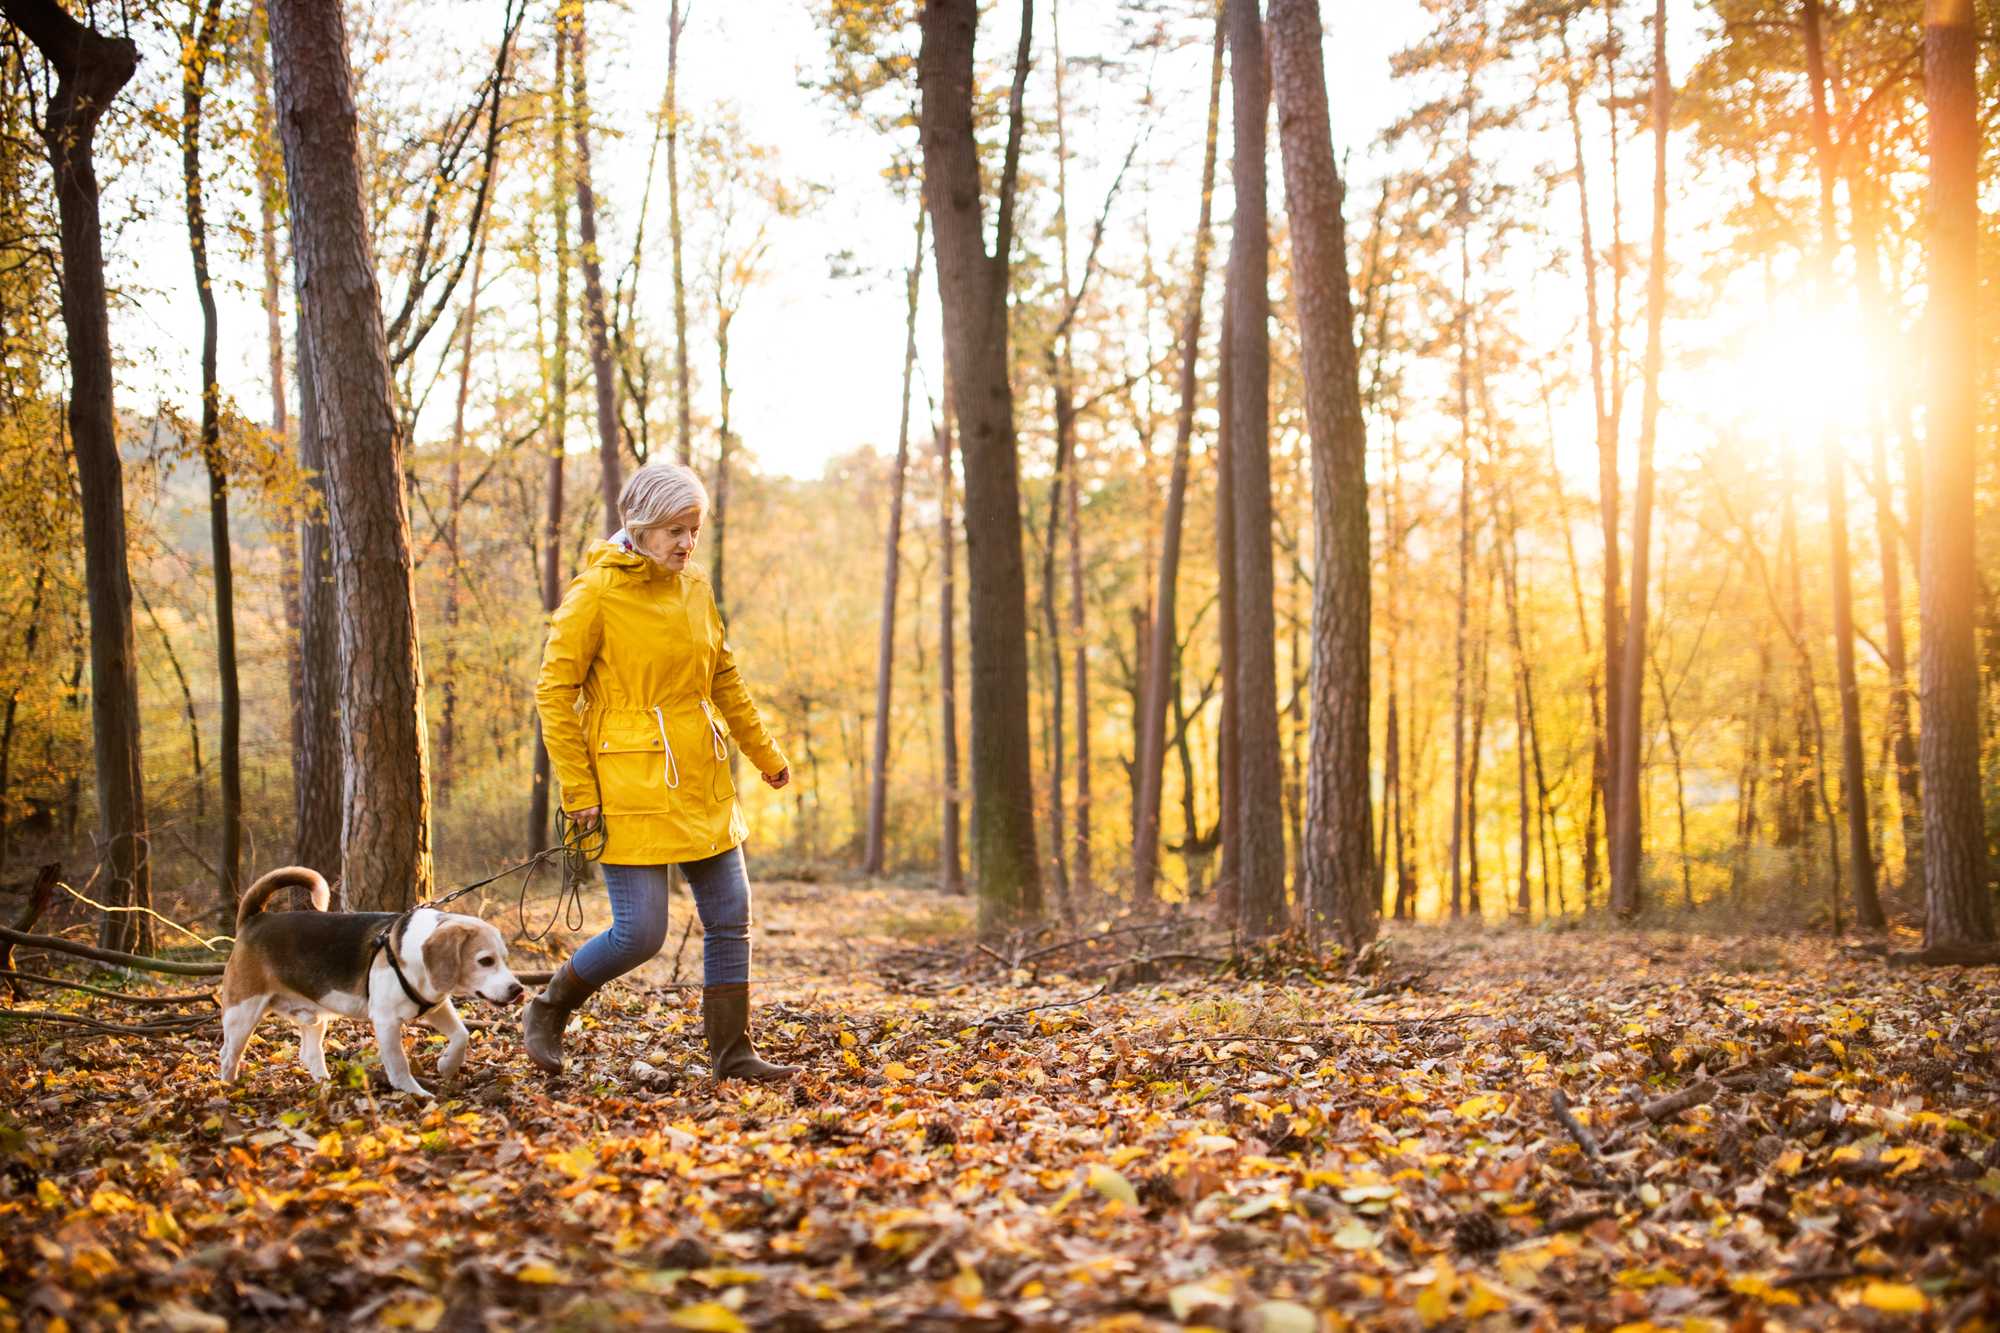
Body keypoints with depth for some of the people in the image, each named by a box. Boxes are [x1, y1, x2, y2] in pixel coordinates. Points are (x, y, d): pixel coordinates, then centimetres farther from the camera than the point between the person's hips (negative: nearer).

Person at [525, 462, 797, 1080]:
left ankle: (732, 1053, 17)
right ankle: (546, 1012, 17)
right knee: (640, 933, -7)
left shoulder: (695, 589, 9)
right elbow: (554, 691, -9)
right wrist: (577, 791, -12)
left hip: (702, 784, 7)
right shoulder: (595, 594, -10)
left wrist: (765, 754, 22)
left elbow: (724, 679, 20)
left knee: (731, 919, 6)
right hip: (632, 786, -7)